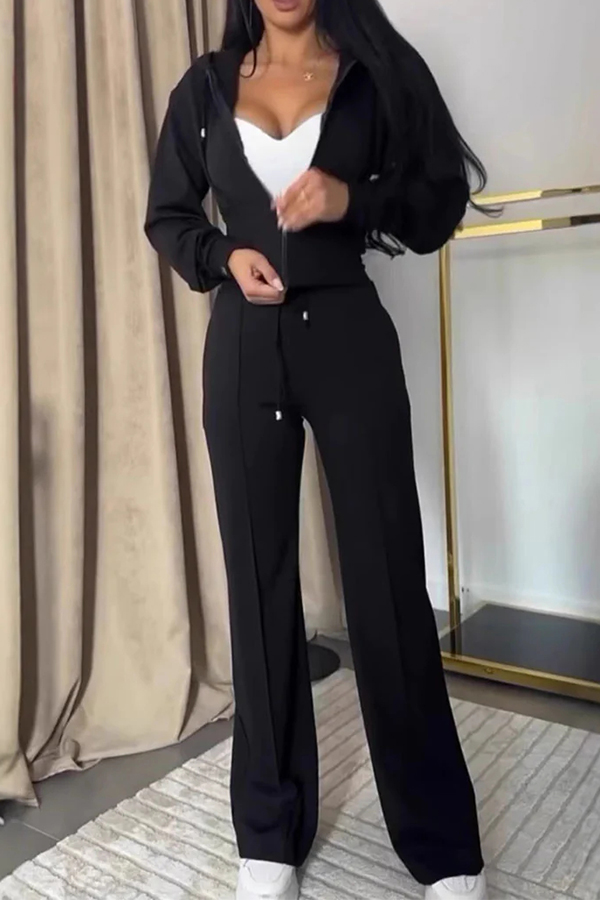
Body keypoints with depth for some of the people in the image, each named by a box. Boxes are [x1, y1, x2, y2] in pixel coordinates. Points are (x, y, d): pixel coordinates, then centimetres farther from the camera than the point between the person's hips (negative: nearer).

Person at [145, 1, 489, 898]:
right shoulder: (205, 87, 12)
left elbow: (440, 203, 5)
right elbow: (166, 217, 15)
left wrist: (352, 200, -14)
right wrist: (224, 257, -6)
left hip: (347, 337, -2)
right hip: (245, 346, 2)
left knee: (388, 581, -1)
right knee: (259, 581, 5)